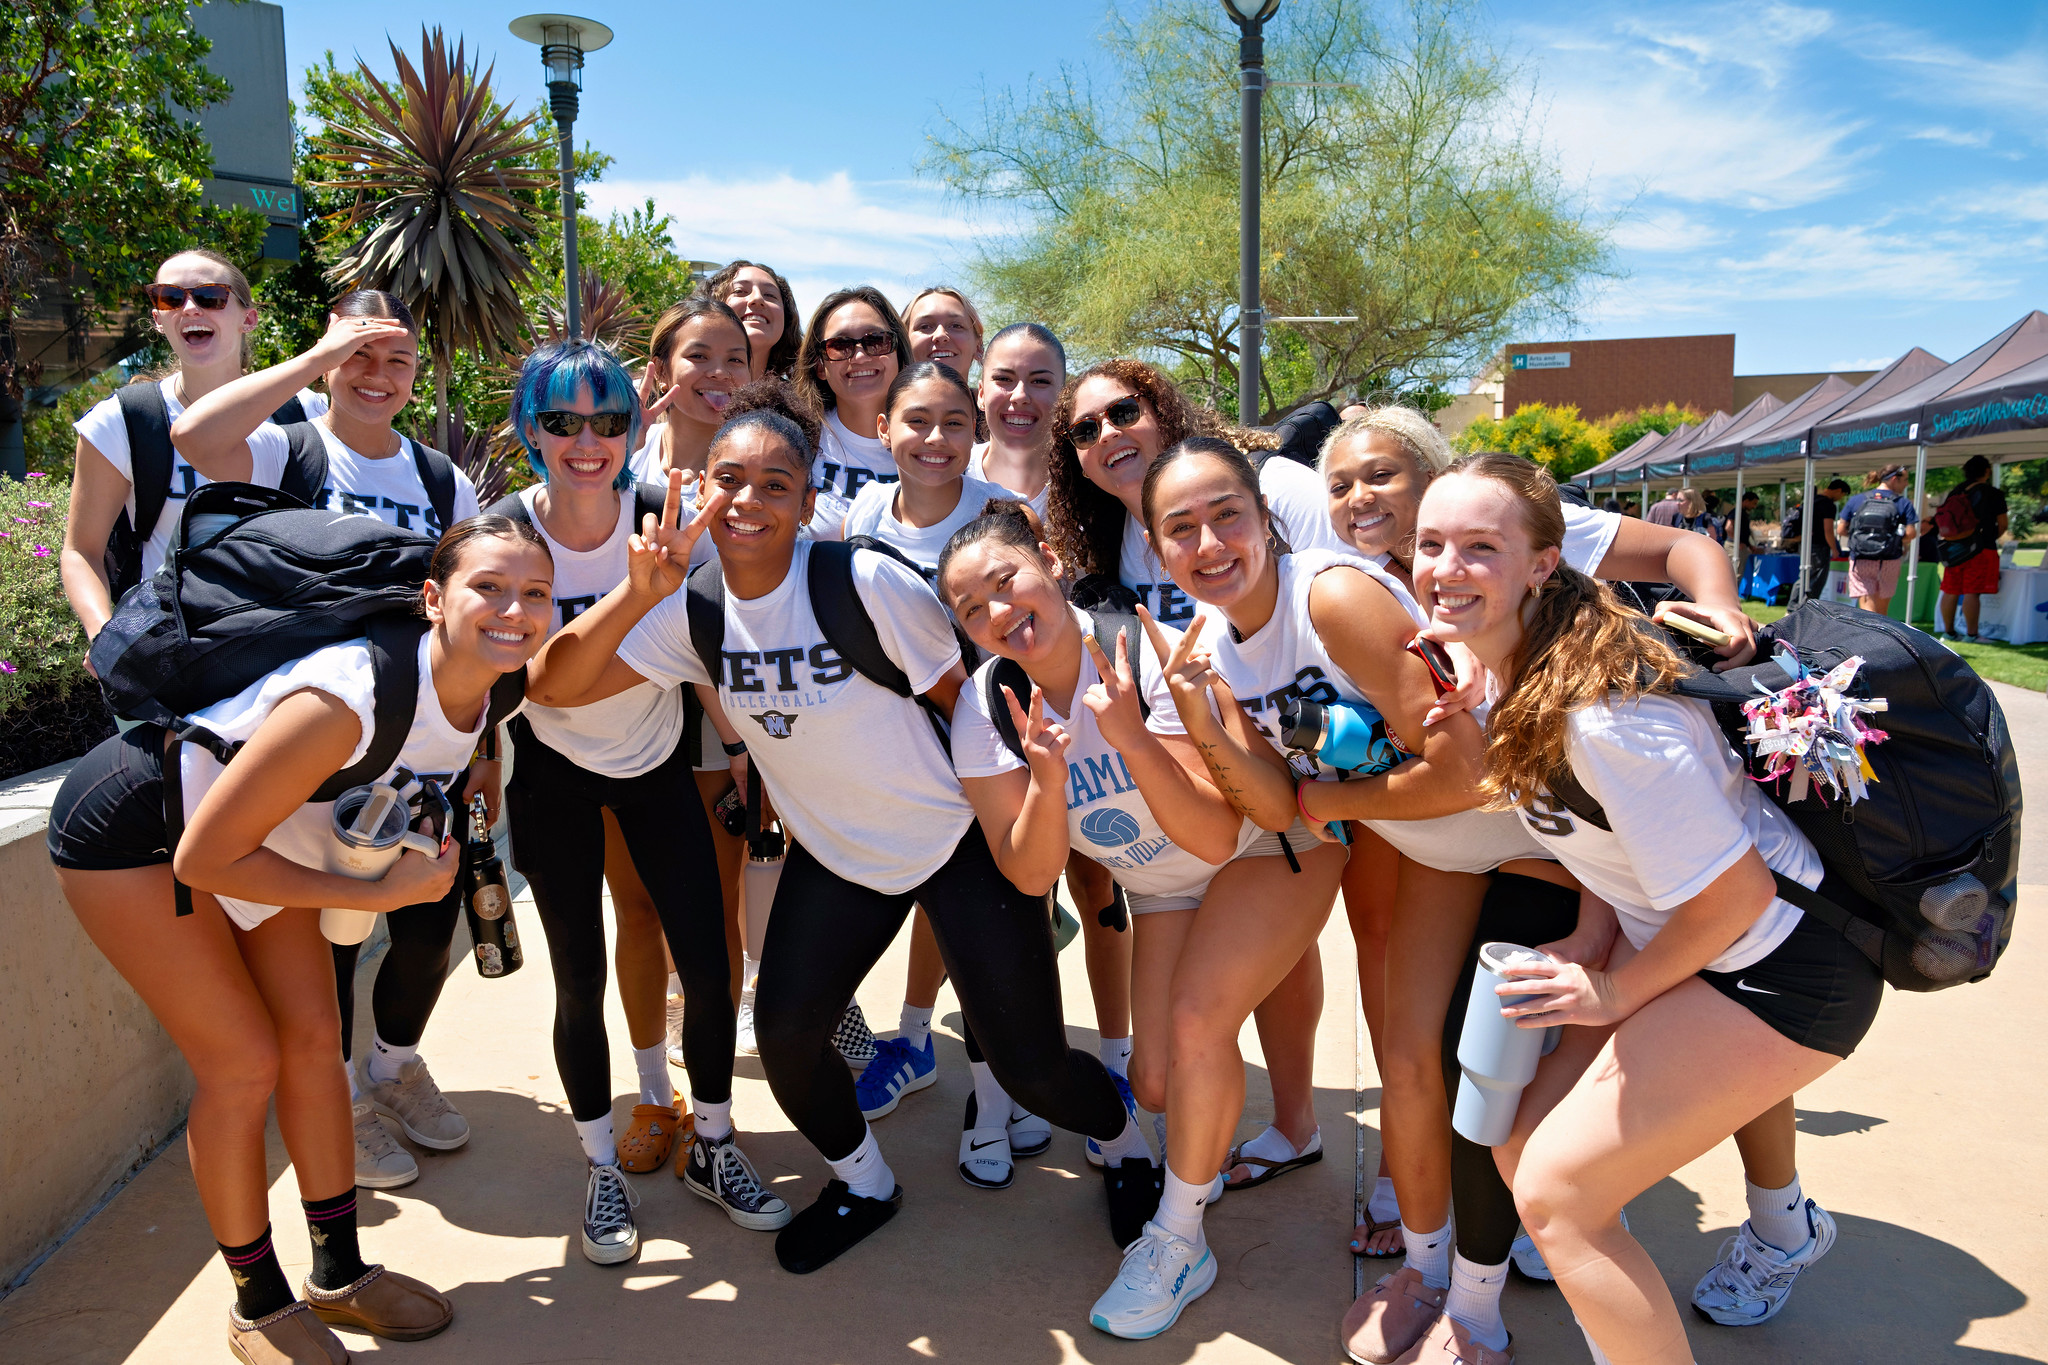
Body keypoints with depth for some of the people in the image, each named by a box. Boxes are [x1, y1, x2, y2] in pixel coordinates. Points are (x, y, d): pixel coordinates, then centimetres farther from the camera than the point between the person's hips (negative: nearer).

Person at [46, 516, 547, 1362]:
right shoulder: (350, 695, -40)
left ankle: (340, 1275, 24)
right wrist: (379, 894, -28)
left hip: (263, 827, 7)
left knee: (314, 1037, 6)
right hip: (133, 830, -7)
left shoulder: (485, 691, -16)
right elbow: (206, 858, -31)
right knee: (243, 1063, -4)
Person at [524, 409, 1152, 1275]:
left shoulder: (866, 583, -23)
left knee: (1030, 1065, -3)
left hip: (961, 844, -4)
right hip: (835, 854, 4)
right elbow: (553, 687, -15)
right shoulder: (694, 611, -9)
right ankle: (863, 1183, 26)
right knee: (785, 1032, -7)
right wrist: (637, 592, -29)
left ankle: (1126, 1143, 34)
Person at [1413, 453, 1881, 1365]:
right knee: (1521, 1148, 10)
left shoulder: (1600, 713, -30)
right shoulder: (1513, 662, -3)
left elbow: (1734, 896, -23)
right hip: (1688, 946, 9)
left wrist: (1616, 992, -10)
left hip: (1780, 972, -8)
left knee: (1554, 1192, -10)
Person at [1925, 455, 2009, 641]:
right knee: (1972, 592, -7)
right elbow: (2003, 523, -1)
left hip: (1953, 549, 5)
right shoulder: (1993, 494, -4)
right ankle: (1972, 635, -7)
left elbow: (1940, 519, 13)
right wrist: (1990, 537, 15)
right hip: (1980, 549, -5)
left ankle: (1948, 631, 15)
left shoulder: (1954, 493, 9)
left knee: (1950, 591, 8)